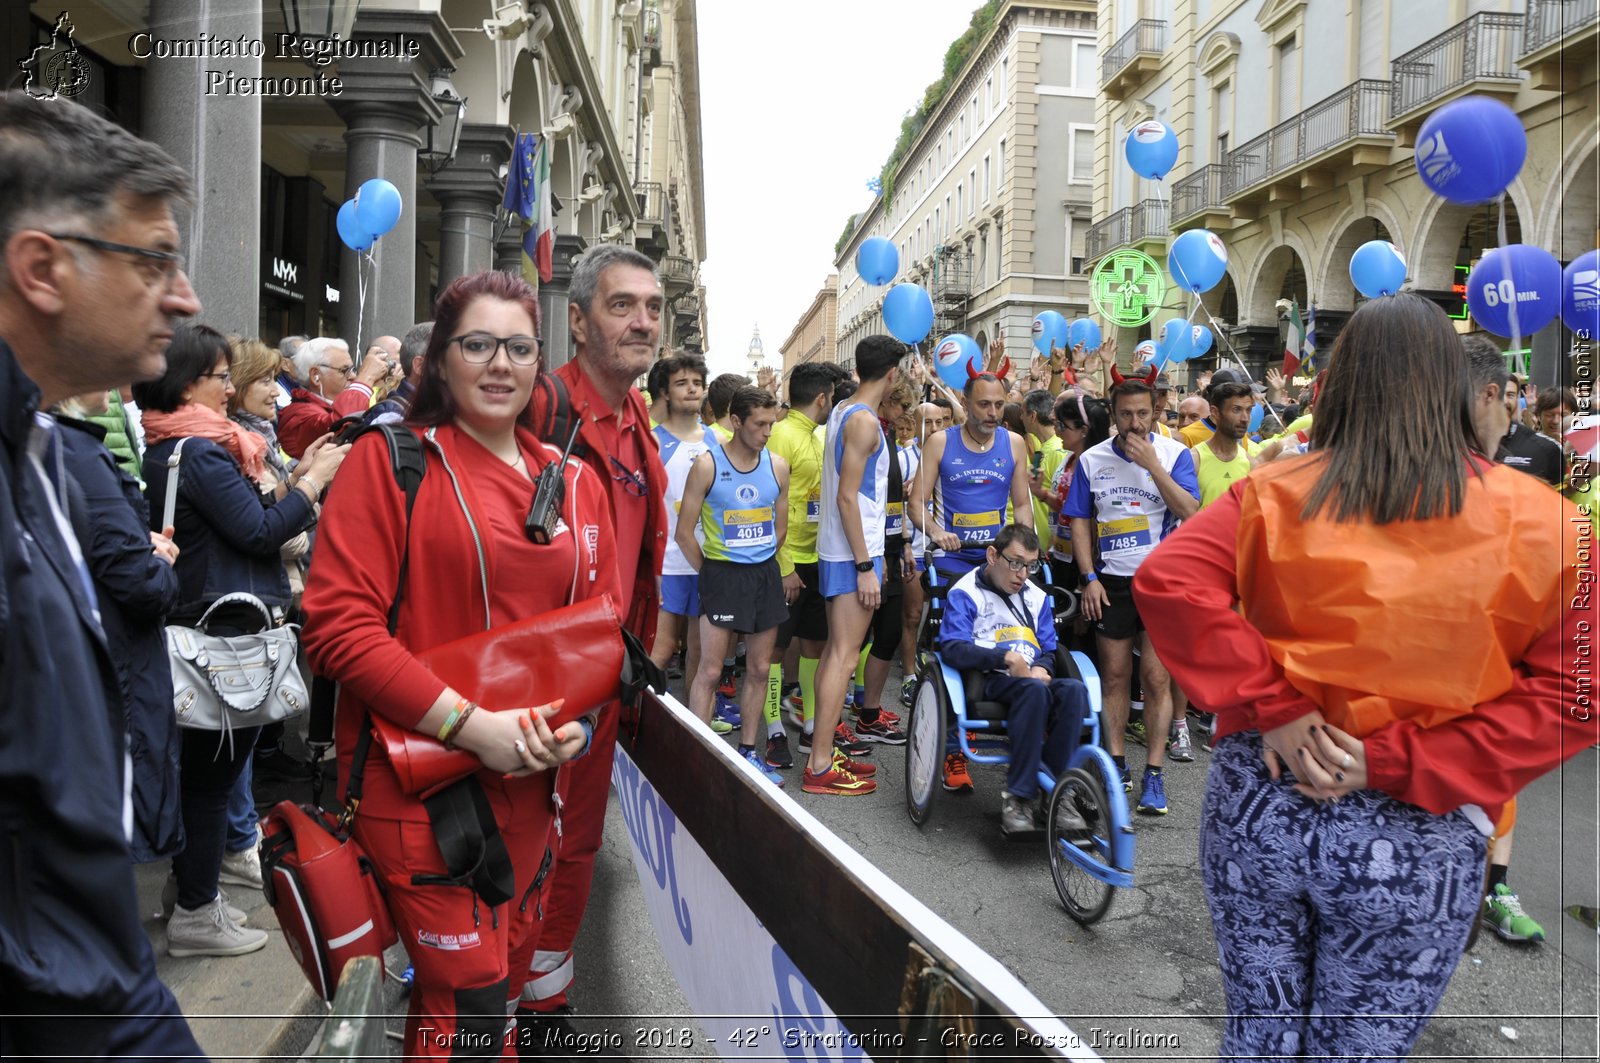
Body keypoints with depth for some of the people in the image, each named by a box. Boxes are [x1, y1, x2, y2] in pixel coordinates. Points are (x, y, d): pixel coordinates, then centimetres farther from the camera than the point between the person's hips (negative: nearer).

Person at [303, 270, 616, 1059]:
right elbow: (338, 623, -14)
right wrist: (470, 725, -20)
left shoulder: (575, 484, 9)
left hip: (531, 784, 5)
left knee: (508, 979, 18)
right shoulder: (391, 461, -6)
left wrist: (577, 723, -5)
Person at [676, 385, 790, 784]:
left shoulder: (778, 466, 4)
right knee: (709, 671, -4)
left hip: (765, 573, 5)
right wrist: (711, 575, 0)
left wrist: (761, 565, 12)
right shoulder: (707, 464, -9)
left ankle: (748, 751, 22)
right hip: (722, 574, -4)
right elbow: (685, 532, -5)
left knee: (759, 668, 10)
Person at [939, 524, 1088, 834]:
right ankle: (1018, 797, -33)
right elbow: (952, 649, -11)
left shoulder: (1036, 596, 23)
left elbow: (1049, 649, 22)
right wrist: (1007, 658, -21)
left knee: (1074, 689, -29)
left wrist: (1041, 668, -4)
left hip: (1032, 679, 5)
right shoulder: (965, 593, 4)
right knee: (1034, 690, -37)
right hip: (988, 681, -5)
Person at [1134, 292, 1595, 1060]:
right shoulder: (1532, 521, -5)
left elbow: (1166, 582, -16)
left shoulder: (1275, 495, -4)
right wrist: (1397, 762, -13)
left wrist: (1272, 709, -13)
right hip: (1415, 841, -1)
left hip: (1258, 804, 1)